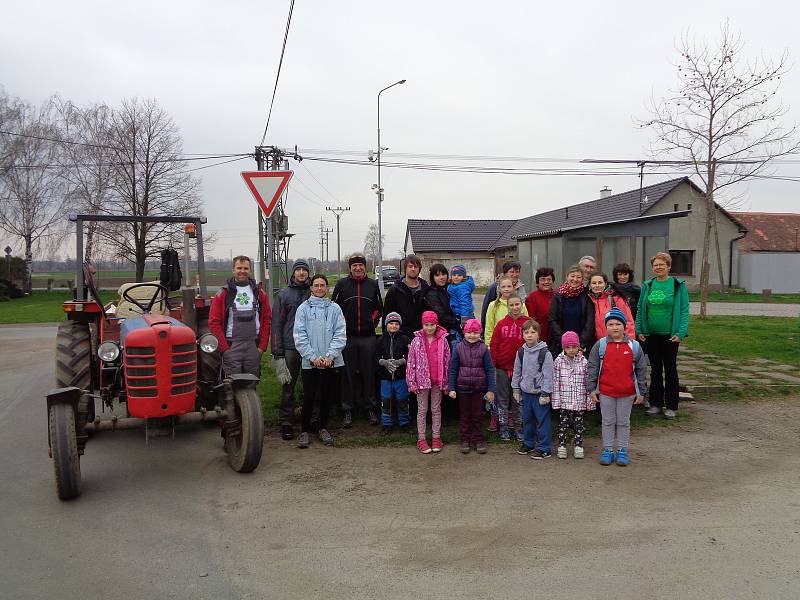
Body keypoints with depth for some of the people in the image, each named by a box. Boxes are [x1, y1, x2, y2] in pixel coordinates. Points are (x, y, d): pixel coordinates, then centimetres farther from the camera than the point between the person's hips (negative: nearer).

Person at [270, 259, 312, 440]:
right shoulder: (283, 294, 6)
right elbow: (276, 323, 3)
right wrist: (277, 351, -5)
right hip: (290, 348, -2)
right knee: (288, 386, 0)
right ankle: (286, 422, 7)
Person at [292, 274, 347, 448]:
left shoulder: (335, 308, 6)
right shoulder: (303, 308, 3)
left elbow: (340, 335, 0)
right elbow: (299, 336, -2)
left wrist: (330, 356, -12)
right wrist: (313, 357, -12)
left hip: (333, 362, 2)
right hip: (310, 362, -1)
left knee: (328, 397, 10)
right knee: (309, 398, 0)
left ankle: (323, 428, 26)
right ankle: (304, 430, 14)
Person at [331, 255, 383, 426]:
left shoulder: (372, 285, 9)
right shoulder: (342, 284, 3)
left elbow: (379, 307, 16)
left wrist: (373, 321, 4)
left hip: (368, 336, 1)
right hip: (347, 336, -1)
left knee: (369, 373, 4)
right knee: (349, 374, 3)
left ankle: (370, 407, 16)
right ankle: (347, 410, 12)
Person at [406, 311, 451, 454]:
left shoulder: (443, 340, -1)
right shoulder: (417, 341, -4)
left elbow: (447, 362, 3)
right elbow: (411, 363, -2)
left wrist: (446, 383, 3)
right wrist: (412, 382, -5)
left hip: (437, 381, 1)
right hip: (422, 380, -1)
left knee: (436, 409, 11)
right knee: (422, 410, 7)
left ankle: (436, 438, 21)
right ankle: (421, 439, 15)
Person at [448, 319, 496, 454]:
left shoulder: (483, 349, -5)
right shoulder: (458, 348, -4)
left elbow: (489, 370, -3)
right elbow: (453, 369, 0)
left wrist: (491, 389, -5)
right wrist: (452, 388, -3)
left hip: (479, 388, 0)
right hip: (463, 387, 1)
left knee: (477, 415, 10)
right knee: (464, 415, 11)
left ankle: (477, 440, 21)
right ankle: (465, 440, 22)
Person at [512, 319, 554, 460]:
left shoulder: (544, 353, -12)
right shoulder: (521, 352, 4)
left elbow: (548, 375, -12)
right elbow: (517, 372, 13)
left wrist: (545, 394, -13)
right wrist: (516, 389, 12)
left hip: (540, 393, -5)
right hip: (526, 392, 6)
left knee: (542, 420, 0)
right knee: (527, 419, 15)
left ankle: (545, 449, 9)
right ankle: (528, 444, 30)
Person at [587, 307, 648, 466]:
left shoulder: (634, 346, -2)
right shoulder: (600, 345, -3)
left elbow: (641, 370, 4)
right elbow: (591, 368, 0)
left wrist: (641, 392, 3)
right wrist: (591, 389, -4)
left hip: (627, 393, 0)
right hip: (605, 392, 0)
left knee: (623, 422, 11)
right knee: (608, 422, 10)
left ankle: (622, 450, 22)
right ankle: (608, 450, 20)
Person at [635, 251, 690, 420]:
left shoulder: (678, 285, -4)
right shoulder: (647, 286, 7)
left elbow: (684, 310, -7)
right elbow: (640, 309, 9)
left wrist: (681, 332, -14)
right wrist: (639, 330, 1)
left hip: (670, 335, -3)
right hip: (651, 335, 3)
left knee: (670, 369, 5)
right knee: (655, 370, 11)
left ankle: (671, 406, 15)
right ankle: (656, 403, 21)